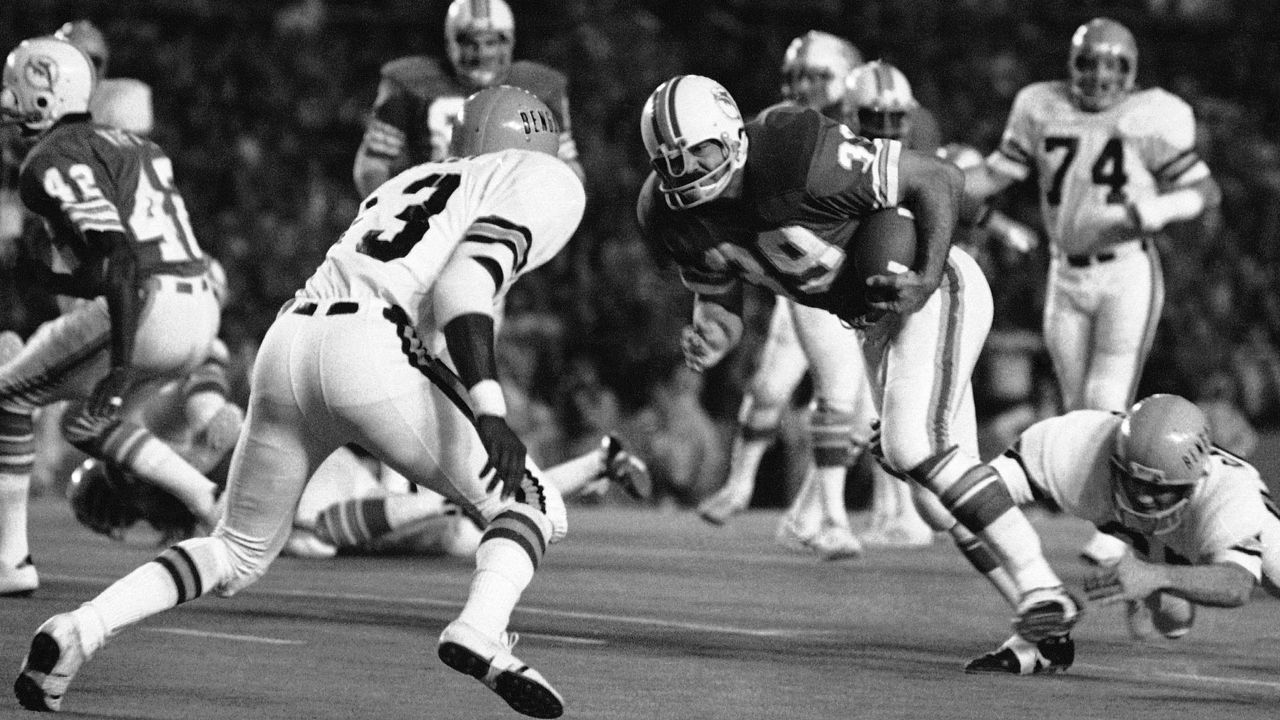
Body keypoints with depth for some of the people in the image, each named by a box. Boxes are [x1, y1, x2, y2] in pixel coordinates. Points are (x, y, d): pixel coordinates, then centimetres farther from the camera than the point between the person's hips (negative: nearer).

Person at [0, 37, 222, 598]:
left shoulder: (54, 161, -5)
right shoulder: (128, 146, 23)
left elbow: (121, 257, -17)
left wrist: (120, 362, -21)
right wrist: (54, 274, 26)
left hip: (149, 310, -8)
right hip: (200, 313, 8)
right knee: (85, 424, 25)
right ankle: (213, 504, 10)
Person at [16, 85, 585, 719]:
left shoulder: (405, 185, 33)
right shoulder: (545, 185, 11)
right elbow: (463, 283, -7)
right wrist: (488, 411, -16)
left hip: (287, 342, 7)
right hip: (370, 357, -7)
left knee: (240, 552, 23)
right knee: (531, 508, 9)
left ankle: (79, 629, 7)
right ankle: (481, 629, -19)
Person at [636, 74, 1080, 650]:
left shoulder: (801, 156, -31)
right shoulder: (674, 218, -10)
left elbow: (940, 179, -22)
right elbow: (719, 302, 5)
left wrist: (927, 280, -29)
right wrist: (711, 338, -19)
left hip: (937, 292, -8)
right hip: (877, 319, 8)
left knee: (915, 447, -23)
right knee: (942, 467, 9)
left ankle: (1040, 588, -16)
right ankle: (1041, 620, 19)